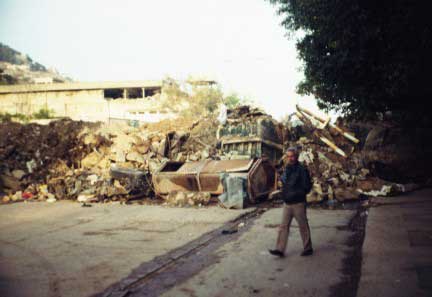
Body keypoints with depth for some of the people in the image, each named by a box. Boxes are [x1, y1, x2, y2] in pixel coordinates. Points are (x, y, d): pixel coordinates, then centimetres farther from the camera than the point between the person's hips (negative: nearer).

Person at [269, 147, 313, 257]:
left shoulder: (302, 170, -11)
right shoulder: (286, 169, 10)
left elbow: (307, 187, -11)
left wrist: (296, 194, -13)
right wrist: (284, 195, 8)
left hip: (298, 204, -6)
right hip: (287, 204, 7)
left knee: (303, 226, 6)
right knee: (283, 226, 4)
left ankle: (308, 248, 19)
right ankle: (280, 249, 6)